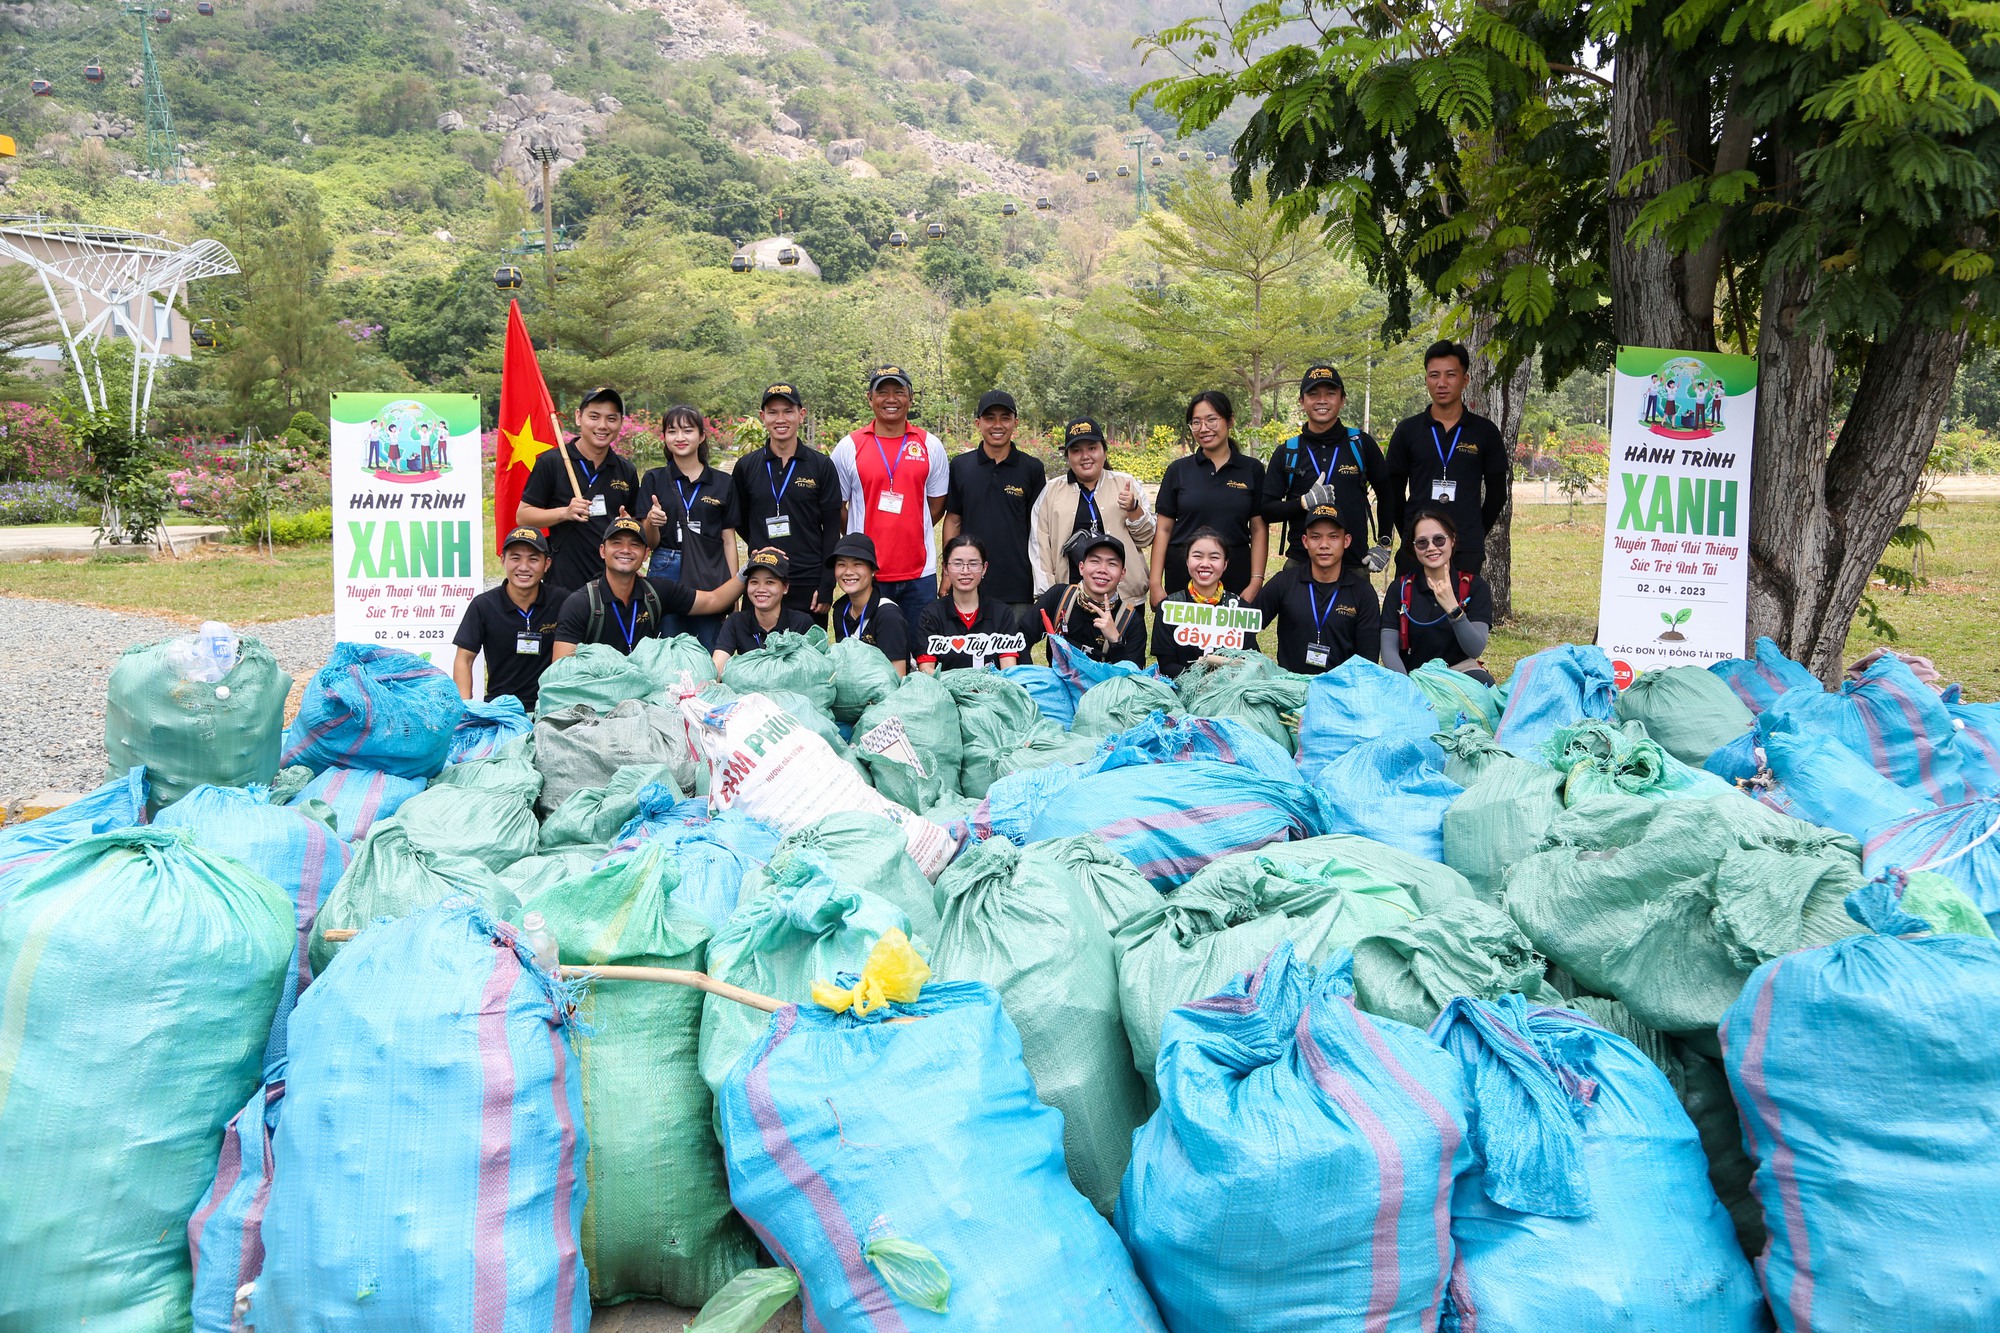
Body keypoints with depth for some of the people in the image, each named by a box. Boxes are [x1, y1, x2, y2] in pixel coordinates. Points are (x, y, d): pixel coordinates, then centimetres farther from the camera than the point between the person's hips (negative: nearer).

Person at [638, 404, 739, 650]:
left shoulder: (722, 483, 7)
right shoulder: (654, 479, 7)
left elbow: (728, 541, 8)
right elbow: (649, 542, 4)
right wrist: (652, 521, -17)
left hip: (710, 578, 0)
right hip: (666, 576, 0)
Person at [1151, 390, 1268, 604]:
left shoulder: (1252, 470, 4)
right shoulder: (1178, 470, 4)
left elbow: (1259, 530, 3)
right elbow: (1163, 529, 3)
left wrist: (1256, 582, -6)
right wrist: (1155, 584, -4)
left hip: (1235, 576, 0)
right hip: (1182, 575, 0)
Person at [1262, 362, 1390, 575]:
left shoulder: (1361, 444, 4)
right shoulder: (1287, 452, 6)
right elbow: (1266, 510, 3)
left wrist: (1384, 545, 10)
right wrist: (1305, 502, -13)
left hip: (1355, 565, 0)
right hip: (1300, 564, 0)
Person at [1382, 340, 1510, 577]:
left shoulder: (1485, 432, 4)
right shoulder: (1408, 430, 5)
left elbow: (1497, 493, 10)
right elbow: (1393, 492, 9)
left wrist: (1473, 535, 8)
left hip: (1466, 551, 0)